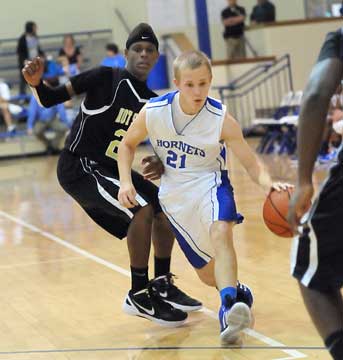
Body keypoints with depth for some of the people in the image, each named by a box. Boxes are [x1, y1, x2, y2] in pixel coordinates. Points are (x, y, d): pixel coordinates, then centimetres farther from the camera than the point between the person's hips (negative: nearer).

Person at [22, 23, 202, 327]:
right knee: (141, 209, -23)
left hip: (109, 168, 8)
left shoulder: (153, 103, 6)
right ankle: (138, 296, -12)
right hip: (78, 167, -8)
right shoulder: (107, 78, -12)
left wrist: (161, 165, -14)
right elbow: (51, 99, -12)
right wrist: (37, 84, -33)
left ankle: (161, 285, 24)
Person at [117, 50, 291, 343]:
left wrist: (269, 184, -38)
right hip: (175, 196, 3)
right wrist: (126, 182, -9)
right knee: (207, 274, 7)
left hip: (209, 184, -3)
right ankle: (237, 292, 39)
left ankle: (230, 306, -49)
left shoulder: (222, 120, -20)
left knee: (220, 233, -37)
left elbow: (252, 164, -17)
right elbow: (127, 144, 5)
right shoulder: (153, 112, -14)